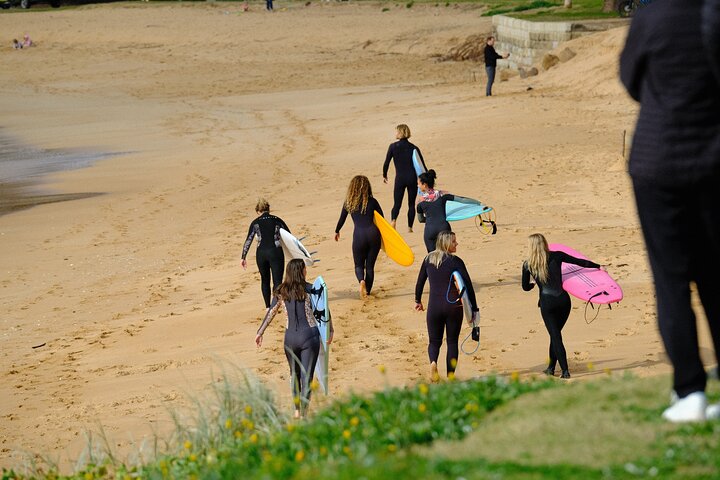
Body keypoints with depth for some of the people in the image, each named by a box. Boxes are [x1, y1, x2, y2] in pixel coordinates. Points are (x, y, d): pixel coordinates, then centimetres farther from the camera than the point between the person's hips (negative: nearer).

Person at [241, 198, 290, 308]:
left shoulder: (255, 223, 5)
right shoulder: (277, 220, 6)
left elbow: (248, 240, 1)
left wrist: (243, 258, 3)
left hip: (261, 253, 1)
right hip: (276, 252, -1)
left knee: (265, 280, 19)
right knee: (277, 281, -2)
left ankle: (268, 306, 23)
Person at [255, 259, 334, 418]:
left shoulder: (280, 292, 3)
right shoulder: (310, 290, -4)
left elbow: (271, 313, 5)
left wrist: (260, 332, 13)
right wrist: (331, 329, 12)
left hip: (290, 338, 3)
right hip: (309, 336, -3)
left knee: (294, 374, 21)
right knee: (306, 377, 1)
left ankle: (297, 411, 25)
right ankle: (303, 413, -2)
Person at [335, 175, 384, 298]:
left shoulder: (348, 203, 5)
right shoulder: (372, 201, 5)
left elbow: (341, 219, 16)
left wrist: (337, 231, 34)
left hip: (359, 235, -1)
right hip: (373, 233, 1)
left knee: (359, 265, 14)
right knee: (370, 266, 14)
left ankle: (361, 280, -17)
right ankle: (367, 292, 16)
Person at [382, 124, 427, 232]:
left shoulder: (393, 146, -3)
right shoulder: (413, 148, 2)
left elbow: (386, 163, -2)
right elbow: (422, 166, 3)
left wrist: (384, 175, 15)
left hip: (400, 179, -1)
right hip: (412, 178, 1)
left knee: (397, 204, 3)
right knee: (411, 204, 12)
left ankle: (393, 220, -25)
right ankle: (409, 227, 8)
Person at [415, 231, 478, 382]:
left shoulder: (428, 259, 4)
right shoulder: (456, 261, -6)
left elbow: (420, 281, 14)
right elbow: (468, 285, -8)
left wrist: (418, 300, 30)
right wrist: (474, 309, -3)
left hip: (434, 307, 2)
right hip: (453, 306, -2)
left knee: (434, 341, 12)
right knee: (452, 342, 11)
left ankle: (433, 362, -19)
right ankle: (450, 375, 7)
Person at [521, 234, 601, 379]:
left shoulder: (527, 265, 1)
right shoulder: (556, 256, 2)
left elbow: (525, 287, 11)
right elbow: (580, 262, 6)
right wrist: (599, 267, 19)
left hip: (547, 303, -2)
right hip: (563, 300, 2)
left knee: (555, 336, 2)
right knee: (556, 333, 20)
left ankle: (565, 371, -7)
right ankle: (551, 367, 28)